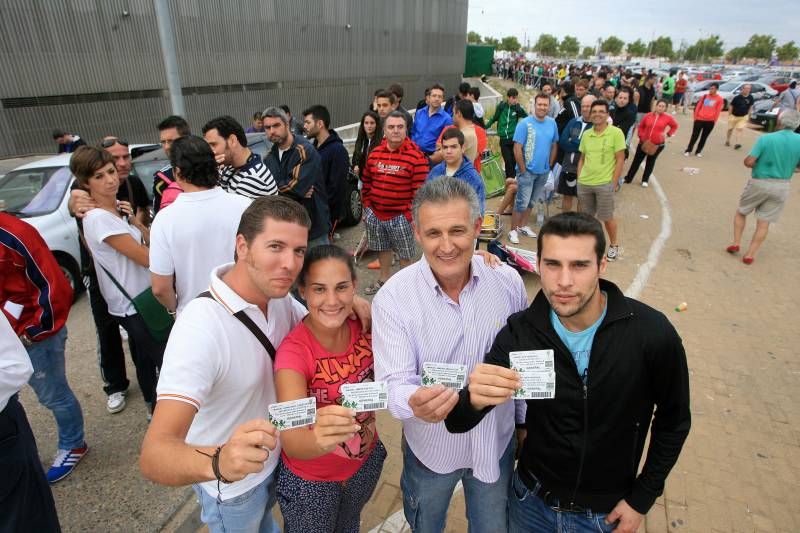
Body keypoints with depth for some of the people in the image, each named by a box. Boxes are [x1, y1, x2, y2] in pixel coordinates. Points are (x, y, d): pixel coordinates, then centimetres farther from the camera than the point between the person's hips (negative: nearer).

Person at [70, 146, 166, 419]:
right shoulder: (98, 218, -22)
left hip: (139, 300, 9)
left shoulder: (118, 208, 5)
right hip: (134, 306, -9)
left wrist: (133, 220, -9)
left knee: (146, 359, 24)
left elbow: (150, 243, 5)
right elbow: (147, 258, -23)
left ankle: (153, 406, 43)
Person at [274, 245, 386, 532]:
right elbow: (290, 441, -43)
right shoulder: (294, 351, -31)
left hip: (366, 463, 4)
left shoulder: (364, 326, -19)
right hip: (311, 480, -4)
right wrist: (319, 439, -63)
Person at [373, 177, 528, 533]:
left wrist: (525, 421, 8)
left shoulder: (509, 282, -15)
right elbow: (393, 382, -25)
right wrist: (416, 404, -48)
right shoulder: (393, 297, -23)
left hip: (497, 442, 2)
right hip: (431, 448, -1)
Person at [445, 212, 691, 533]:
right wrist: (474, 400, -44)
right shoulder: (520, 332, -21)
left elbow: (673, 420, -6)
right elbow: (458, 423, -22)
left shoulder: (651, 333, -24)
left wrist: (642, 498, -4)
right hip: (531, 499, 1)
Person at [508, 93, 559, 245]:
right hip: (528, 171, -5)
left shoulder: (552, 123, 3)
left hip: (544, 171, 5)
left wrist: (550, 165, 7)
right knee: (522, 202, -3)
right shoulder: (525, 124, -12)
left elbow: (554, 146, 12)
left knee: (531, 201, 15)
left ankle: (523, 226, 29)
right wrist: (523, 169, -13)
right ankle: (513, 230, 7)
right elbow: (517, 149, -13)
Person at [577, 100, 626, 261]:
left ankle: (614, 245, 26)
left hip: (604, 183, -4)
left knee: (607, 217, 5)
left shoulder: (616, 133, -7)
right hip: (584, 183, 4)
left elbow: (620, 160, -6)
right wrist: (579, 179, 7)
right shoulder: (586, 134, 7)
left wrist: (614, 183, -10)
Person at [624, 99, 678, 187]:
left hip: (658, 144, -1)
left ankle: (645, 180, 21)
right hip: (644, 142, 1)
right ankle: (628, 178, 15)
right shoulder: (648, 116, -3)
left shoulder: (668, 117, -5)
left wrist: (668, 134, 0)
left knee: (650, 162, 10)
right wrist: (641, 136, -1)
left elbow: (675, 126, 11)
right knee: (637, 160, 6)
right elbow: (641, 126, 10)